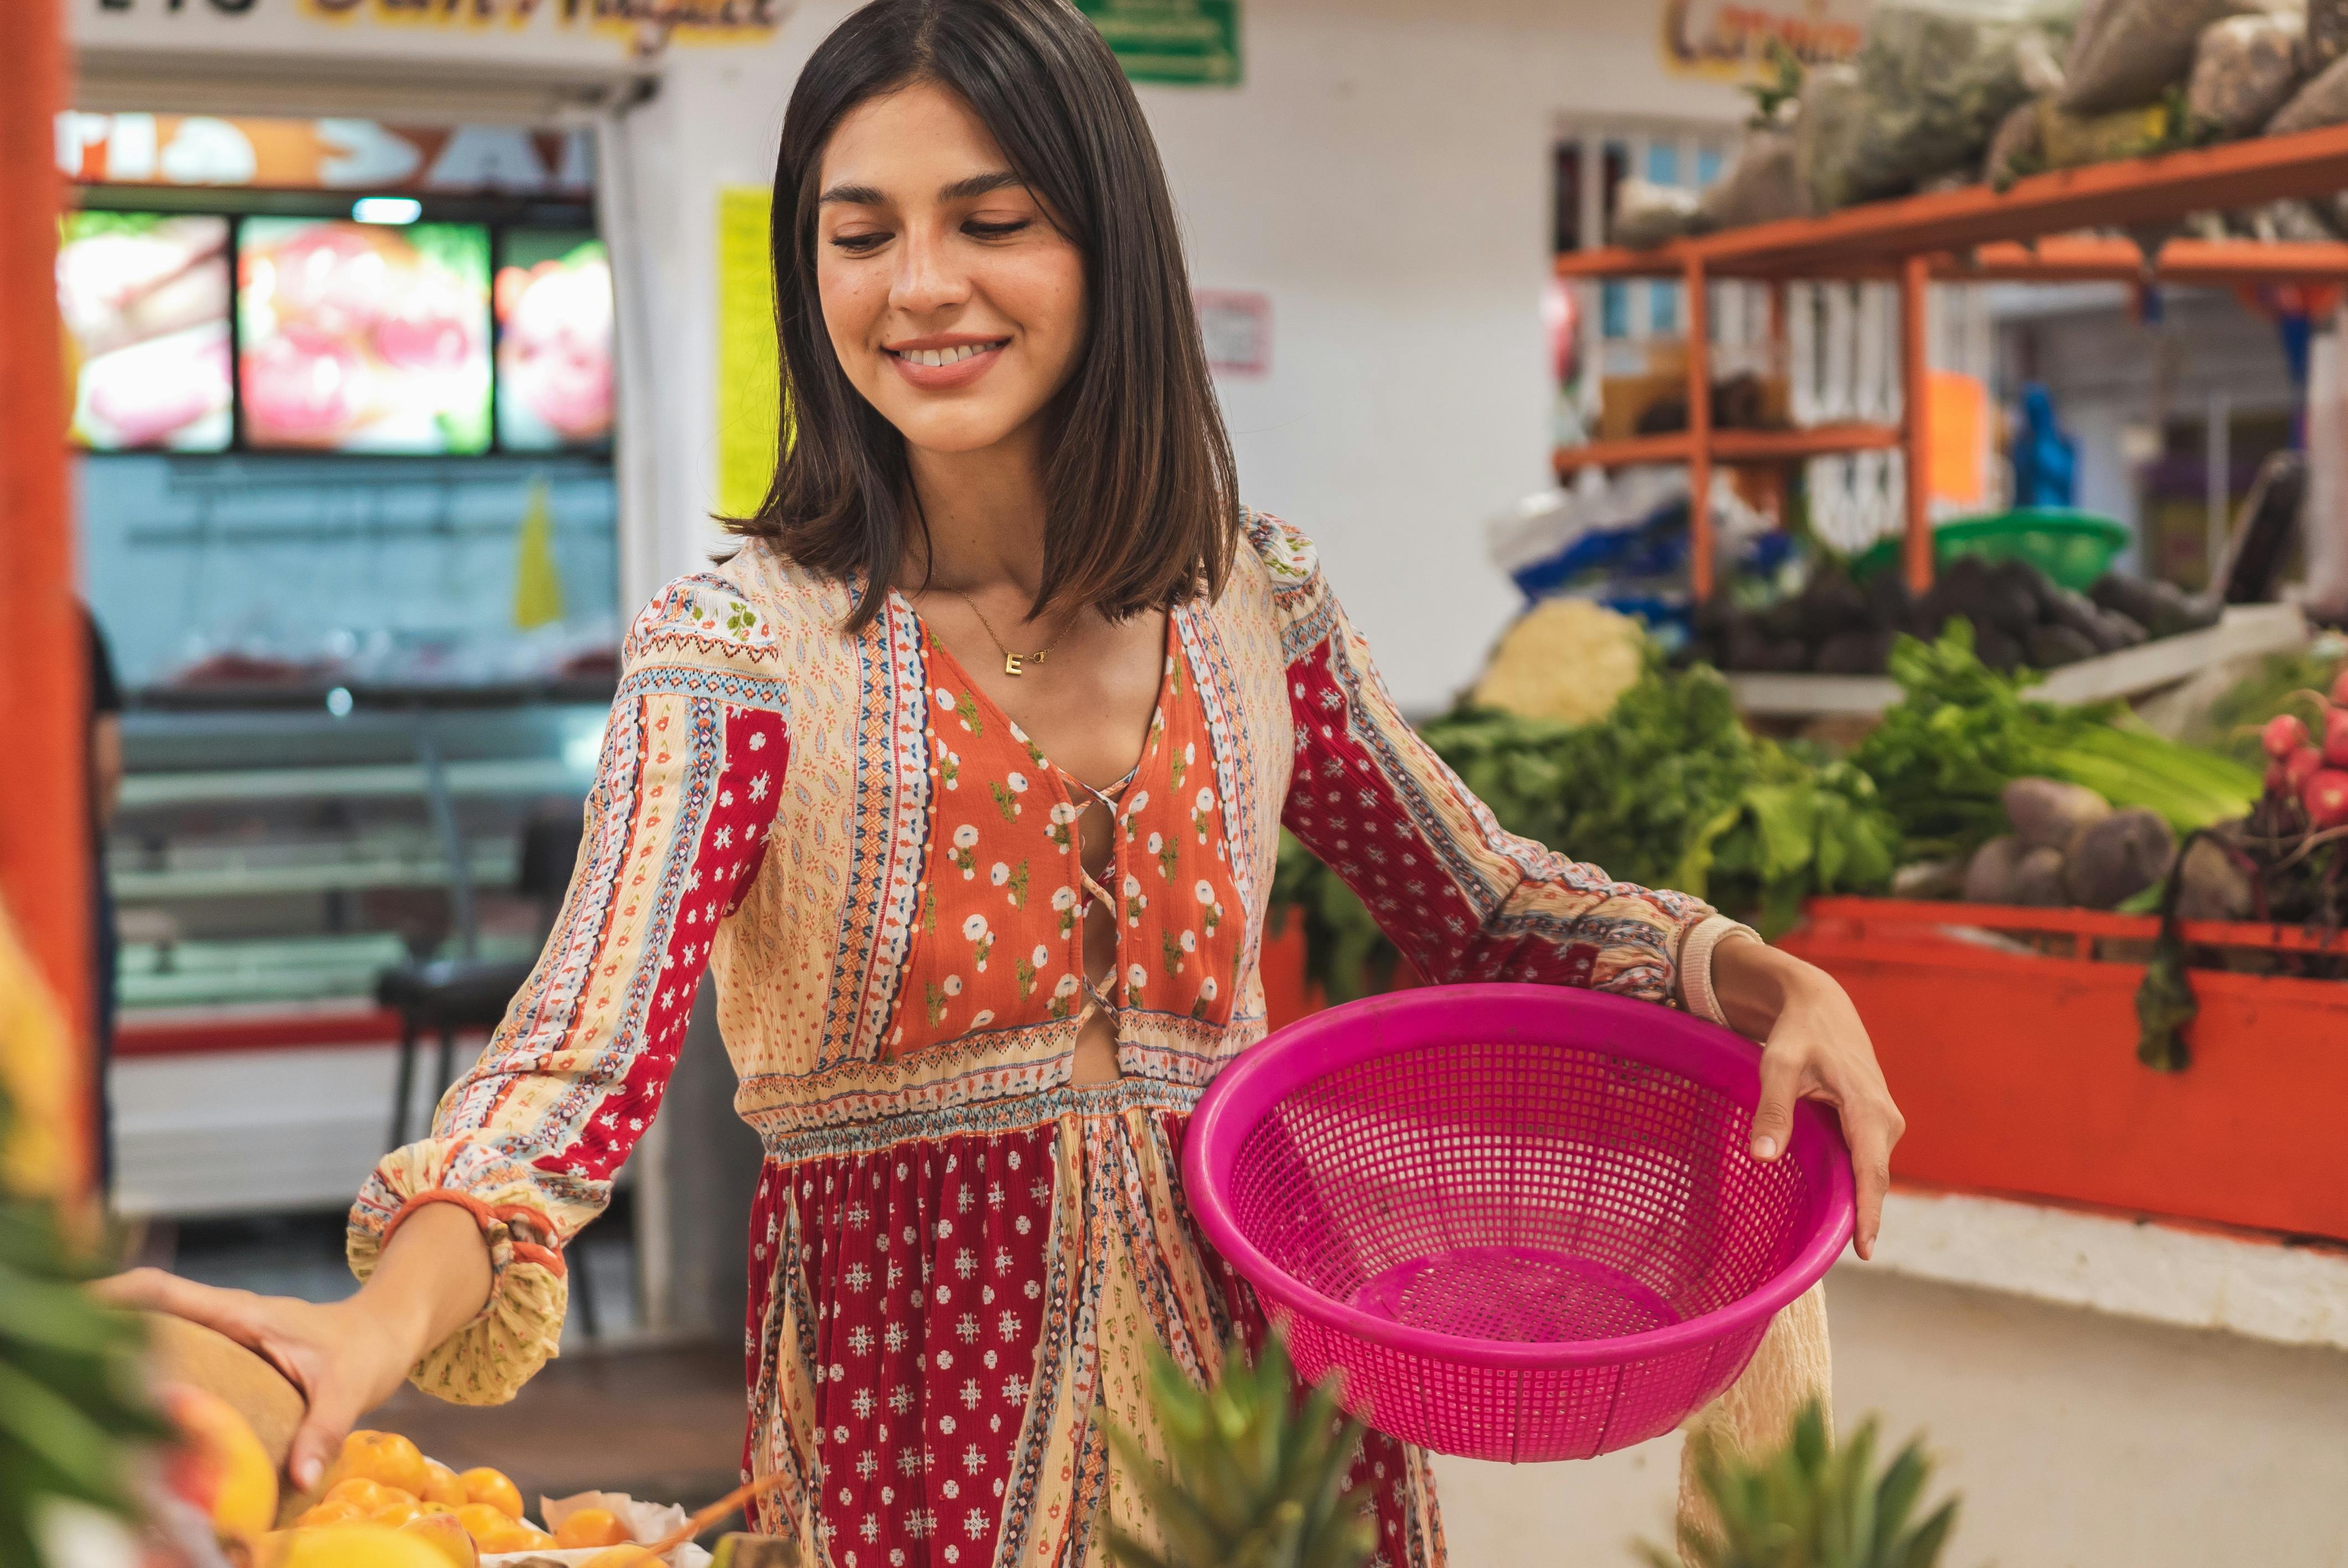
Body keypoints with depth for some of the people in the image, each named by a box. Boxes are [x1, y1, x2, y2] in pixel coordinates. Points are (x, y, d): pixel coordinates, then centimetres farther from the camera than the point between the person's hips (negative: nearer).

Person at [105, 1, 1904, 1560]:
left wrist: (1765, 978, -8)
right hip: (920, 1419, -3)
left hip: (1258, 1372, 4)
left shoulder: (1254, 605, 0)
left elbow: (1485, 909, 11)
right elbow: (581, 1056, -25)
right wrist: (385, 1321, -44)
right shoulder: (742, 649, -12)